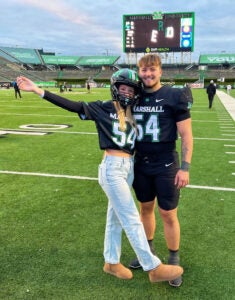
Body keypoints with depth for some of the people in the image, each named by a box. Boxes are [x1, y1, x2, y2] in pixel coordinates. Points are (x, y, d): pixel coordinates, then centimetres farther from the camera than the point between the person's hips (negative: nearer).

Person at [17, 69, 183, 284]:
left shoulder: (134, 113, 12)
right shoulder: (103, 108, -4)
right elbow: (73, 106, -9)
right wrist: (38, 90, -14)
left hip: (129, 167, 7)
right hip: (112, 168, -7)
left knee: (116, 216, 16)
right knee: (132, 219, -1)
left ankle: (111, 262, 32)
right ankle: (154, 268, 10)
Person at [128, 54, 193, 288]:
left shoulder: (174, 96, -10)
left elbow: (186, 135, -8)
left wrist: (185, 167, -13)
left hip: (166, 166, -4)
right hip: (141, 165, 4)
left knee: (168, 214, 4)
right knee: (146, 208, 17)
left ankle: (174, 261, 26)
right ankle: (148, 250, 38)